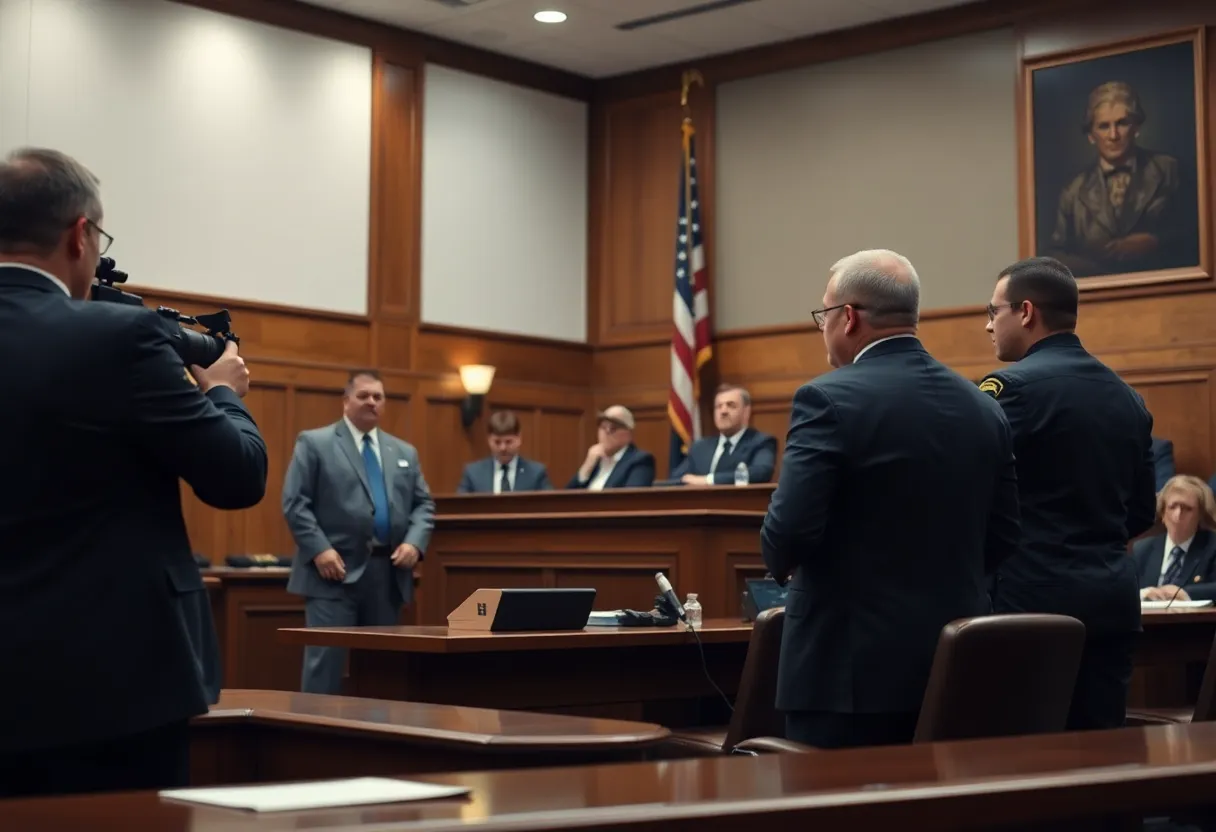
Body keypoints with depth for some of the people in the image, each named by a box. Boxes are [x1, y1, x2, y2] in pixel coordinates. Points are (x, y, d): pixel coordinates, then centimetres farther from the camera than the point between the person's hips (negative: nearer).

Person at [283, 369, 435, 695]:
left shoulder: (404, 452, 18)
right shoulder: (314, 443, 2)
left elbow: (424, 504, 16)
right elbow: (295, 502, -5)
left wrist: (414, 542, -4)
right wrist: (319, 549, -15)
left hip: (388, 573, 5)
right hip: (336, 570, -5)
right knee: (326, 658, -7)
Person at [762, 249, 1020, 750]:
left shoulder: (829, 400, -12)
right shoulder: (982, 408, 7)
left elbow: (788, 532, -18)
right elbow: (1002, 538, 9)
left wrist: (783, 567, 3)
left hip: (851, 667, -6)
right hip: (954, 667, 6)